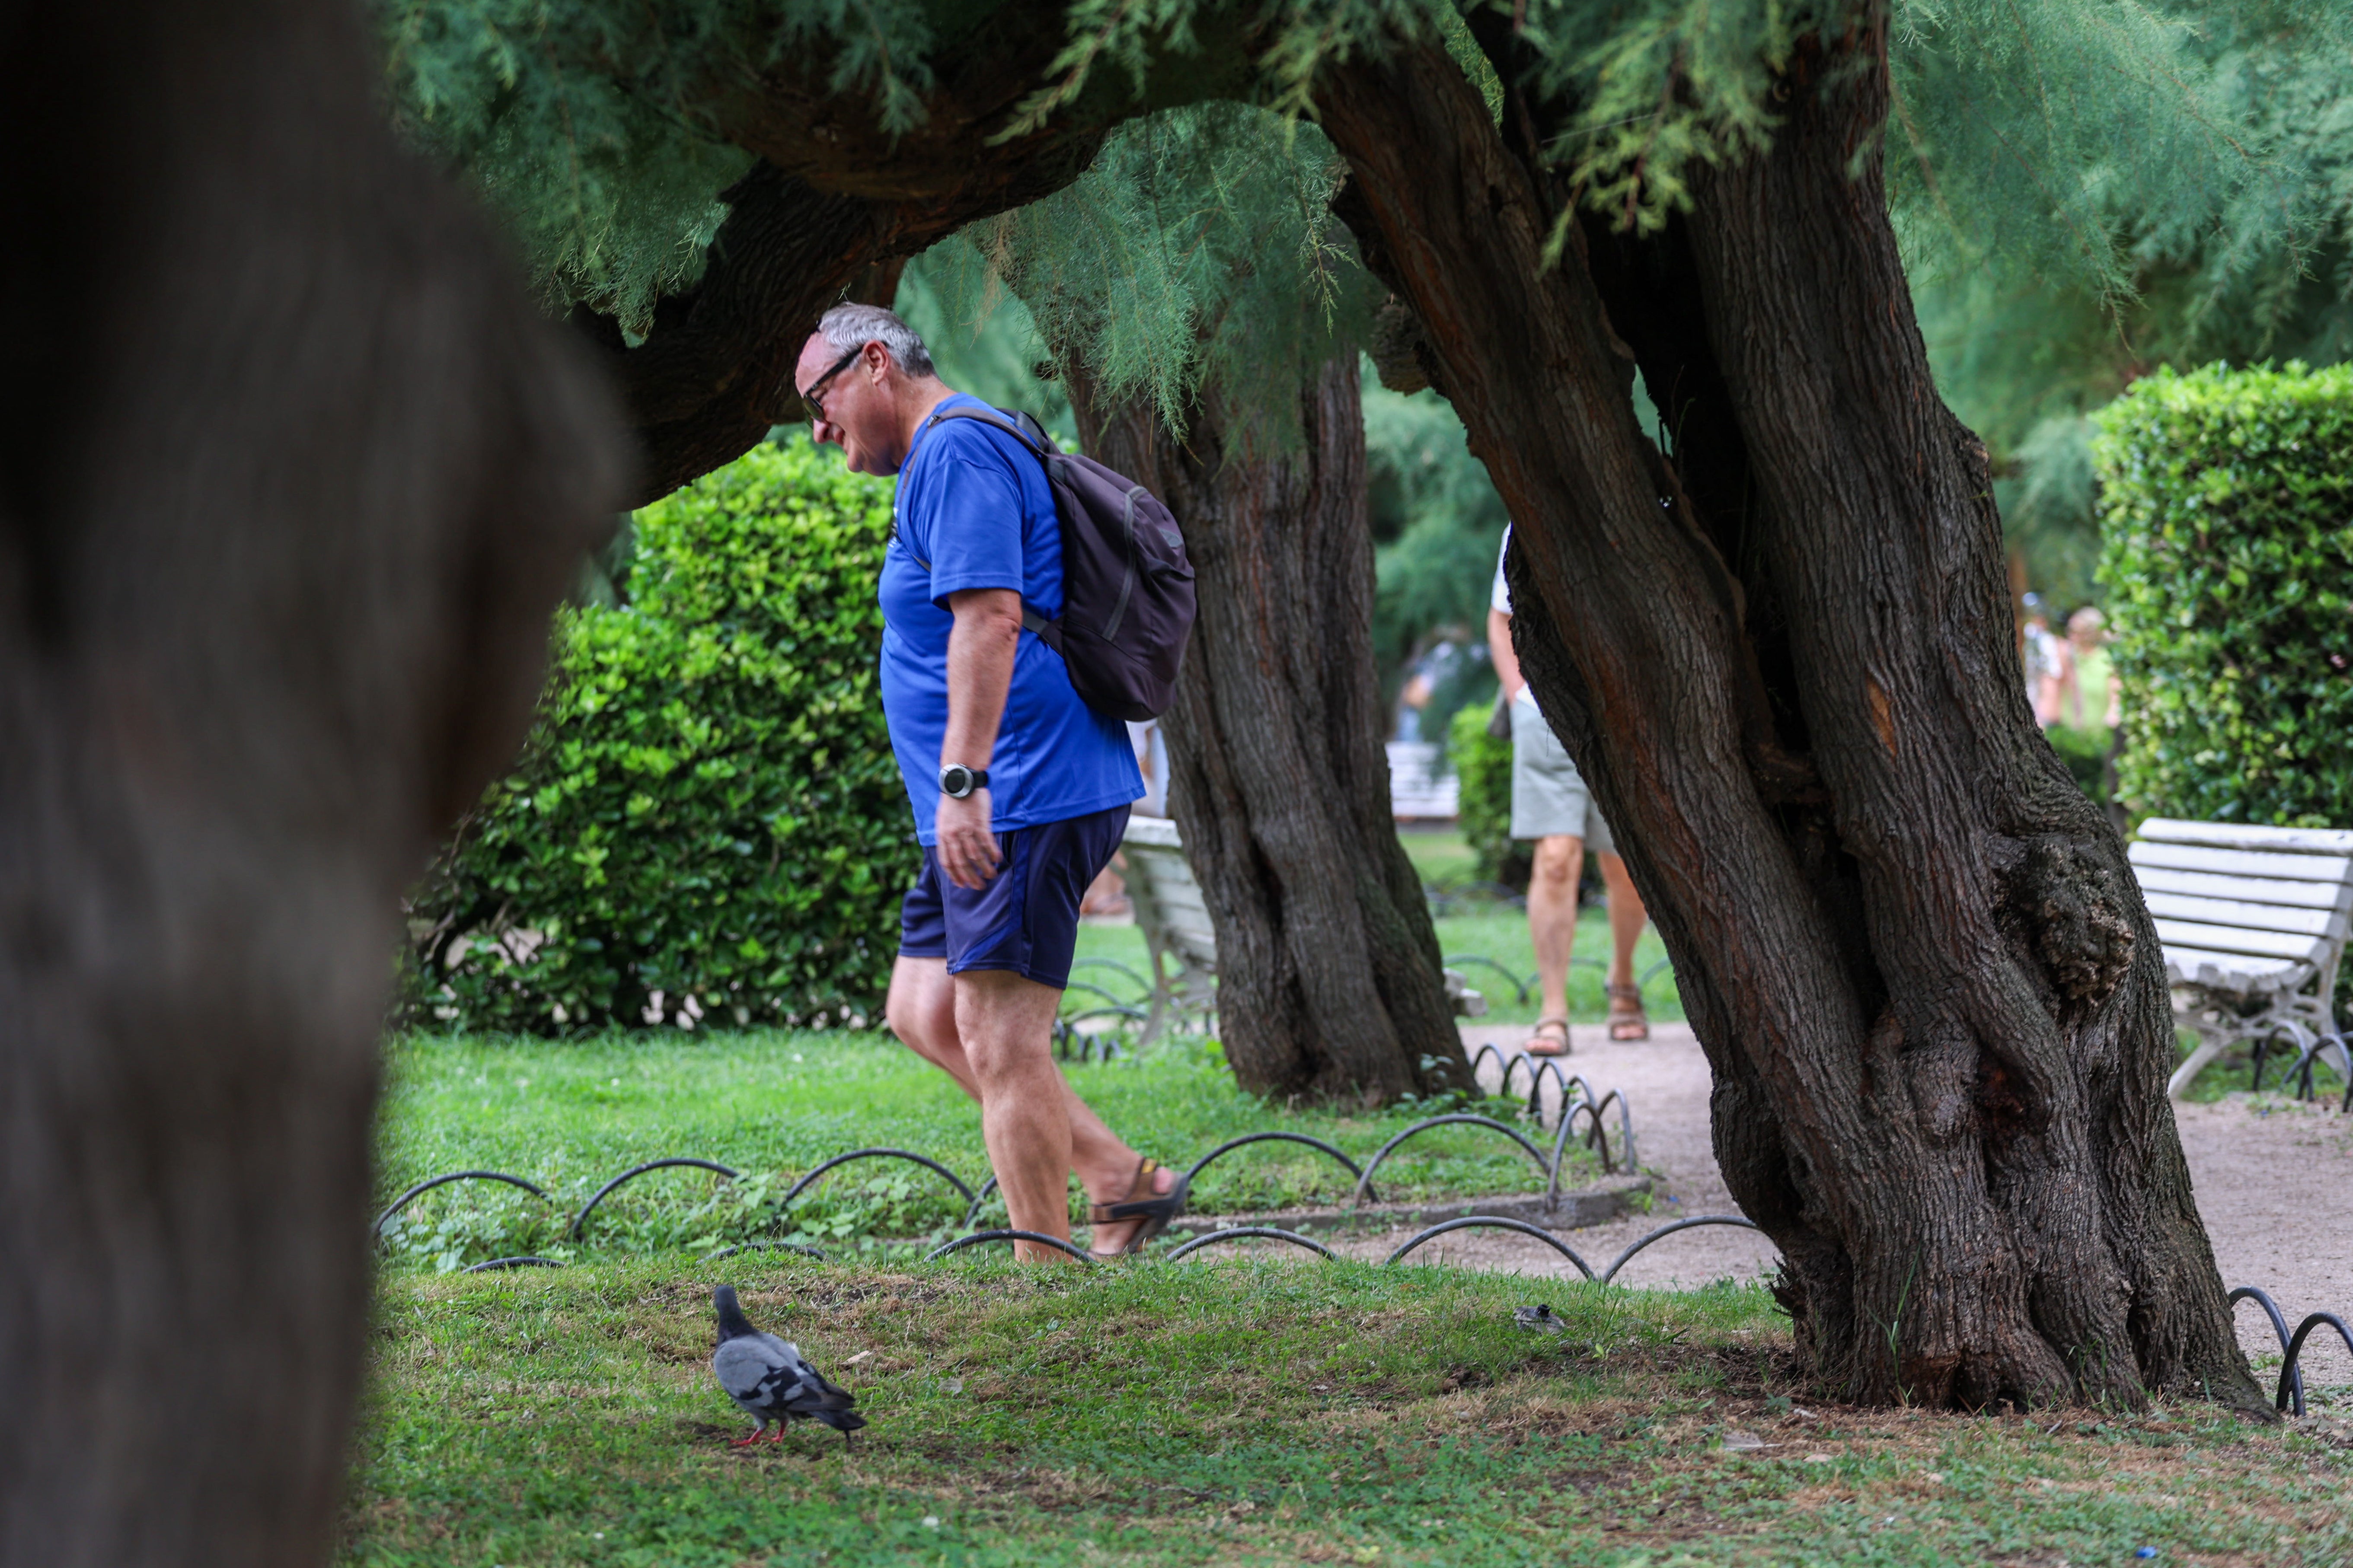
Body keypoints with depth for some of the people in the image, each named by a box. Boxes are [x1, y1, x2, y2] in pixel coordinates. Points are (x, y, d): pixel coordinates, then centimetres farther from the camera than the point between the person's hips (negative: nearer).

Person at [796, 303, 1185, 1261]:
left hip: (1024, 800, -11)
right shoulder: (947, 458, 22)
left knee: (999, 1042, -9)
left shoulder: (956, 448, -12)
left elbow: (990, 615, -24)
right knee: (924, 1015, 13)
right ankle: (1125, 1184, 14)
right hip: (998, 809, 11)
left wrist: (962, 778, -29)